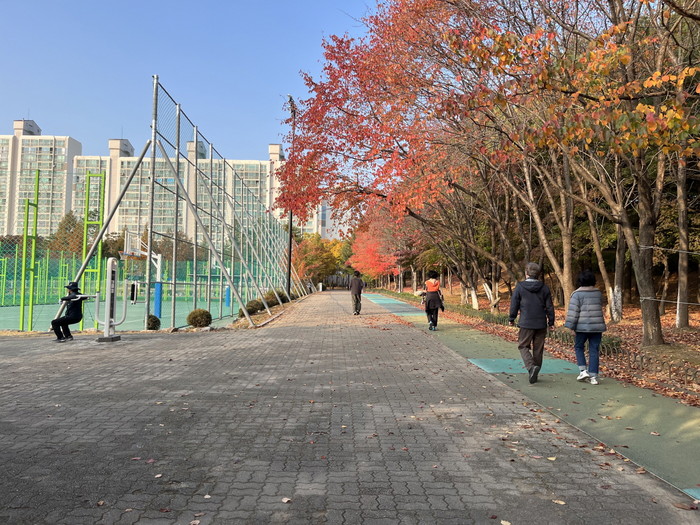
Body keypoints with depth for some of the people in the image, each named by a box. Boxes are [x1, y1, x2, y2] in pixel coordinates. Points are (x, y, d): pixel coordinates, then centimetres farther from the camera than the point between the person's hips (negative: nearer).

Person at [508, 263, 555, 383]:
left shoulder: (520, 287, -6)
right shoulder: (544, 288, 2)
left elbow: (514, 305, -2)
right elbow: (549, 307, 4)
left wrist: (511, 319, 12)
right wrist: (551, 321, 15)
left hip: (526, 323, -3)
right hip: (541, 324, 3)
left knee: (523, 346, 7)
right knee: (538, 349, 11)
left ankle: (531, 367, -17)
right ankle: (534, 374, 18)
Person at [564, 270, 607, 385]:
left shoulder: (577, 294, -8)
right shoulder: (598, 293, 7)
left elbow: (573, 311, -11)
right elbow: (600, 308, 18)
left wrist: (570, 326, -9)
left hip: (583, 326, -4)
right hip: (597, 326, 4)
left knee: (579, 347, 14)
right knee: (594, 350, 6)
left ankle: (583, 371, 3)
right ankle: (593, 376, 6)